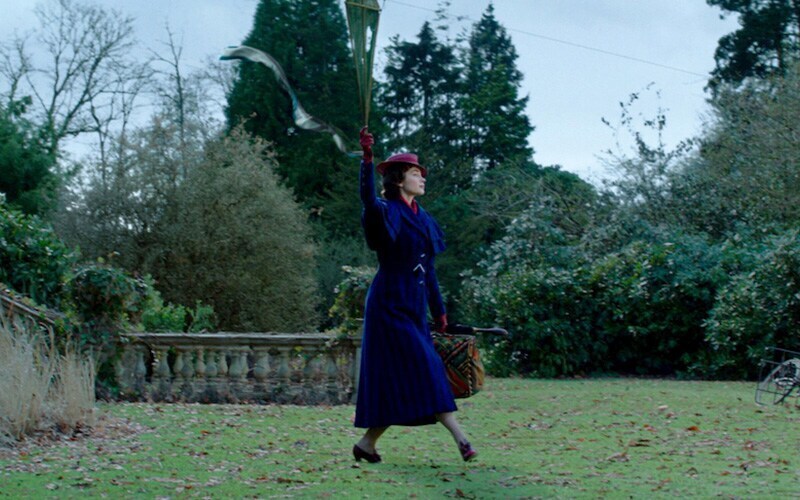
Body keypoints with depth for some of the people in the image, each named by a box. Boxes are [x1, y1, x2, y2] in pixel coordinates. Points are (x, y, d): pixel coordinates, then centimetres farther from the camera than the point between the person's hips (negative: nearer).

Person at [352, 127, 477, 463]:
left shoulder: (423, 220, 16)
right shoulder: (387, 213, -7)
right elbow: (368, 199, -32)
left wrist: (439, 310, 22)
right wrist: (367, 158, -46)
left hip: (414, 305, 8)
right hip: (391, 303, -8)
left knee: (399, 378, 7)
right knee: (422, 369, -12)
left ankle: (366, 443, 16)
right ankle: (459, 438, -15)